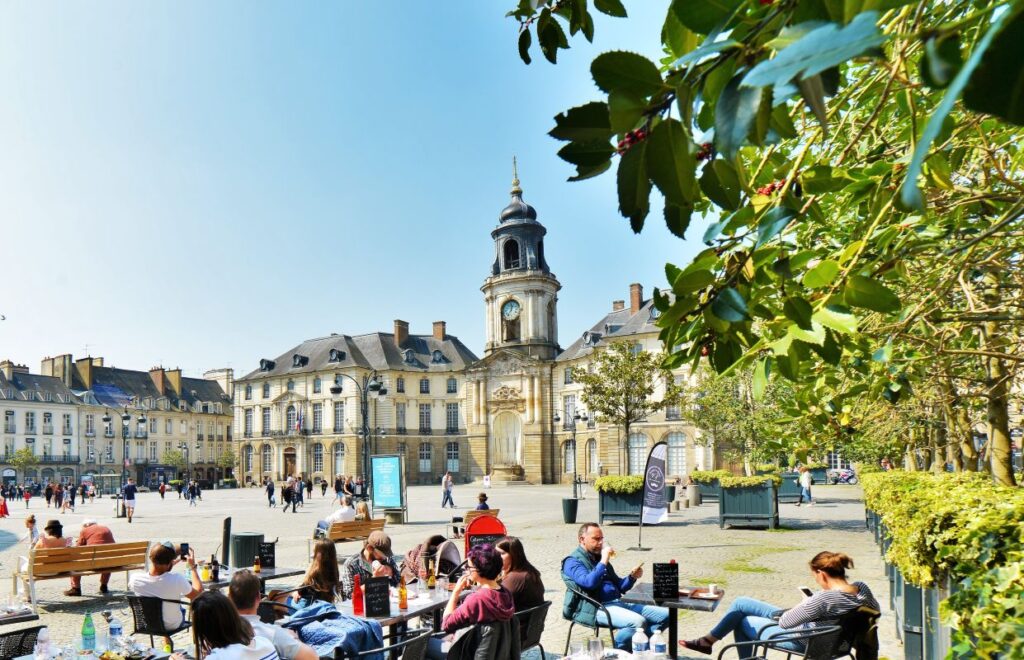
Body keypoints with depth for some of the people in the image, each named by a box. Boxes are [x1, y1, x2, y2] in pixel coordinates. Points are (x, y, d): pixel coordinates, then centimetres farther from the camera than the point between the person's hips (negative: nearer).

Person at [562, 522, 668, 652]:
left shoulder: (598, 557, 22)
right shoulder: (573, 561, -2)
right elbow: (589, 583, -21)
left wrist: (632, 577, 5)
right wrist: (603, 562, -15)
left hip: (618, 603, 8)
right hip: (597, 608, -8)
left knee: (665, 614, -3)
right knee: (638, 622, -32)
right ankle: (615, 650, -8)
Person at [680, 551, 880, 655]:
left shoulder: (824, 598, -37)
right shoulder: (862, 588, -15)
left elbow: (784, 622, -26)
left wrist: (805, 604, -8)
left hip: (798, 640, -8)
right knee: (740, 603, 13)